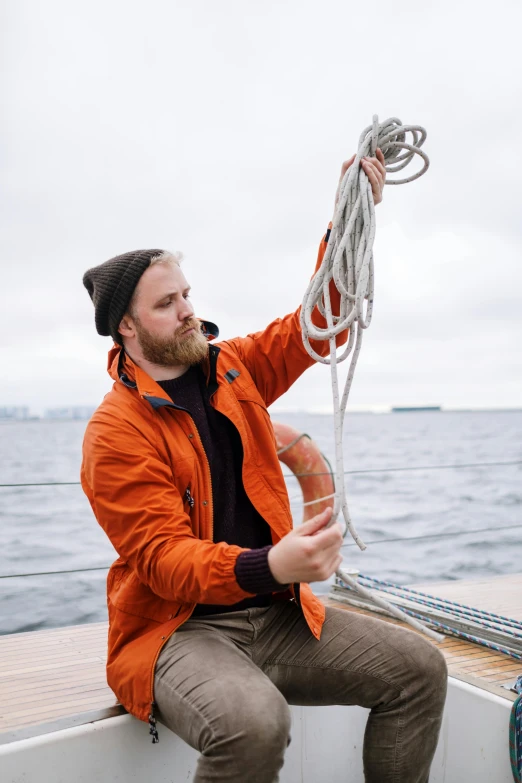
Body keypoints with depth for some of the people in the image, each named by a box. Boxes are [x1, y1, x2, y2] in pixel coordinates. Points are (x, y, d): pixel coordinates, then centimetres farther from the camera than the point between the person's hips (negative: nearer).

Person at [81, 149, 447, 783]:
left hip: (276, 613, 6)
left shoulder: (233, 369, 7)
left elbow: (317, 321, 9)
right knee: (252, 723, -37)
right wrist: (270, 566, -36)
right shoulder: (116, 432, -12)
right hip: (178, 627, -6)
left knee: (419, 669, -4)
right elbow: (162, 558, -19)